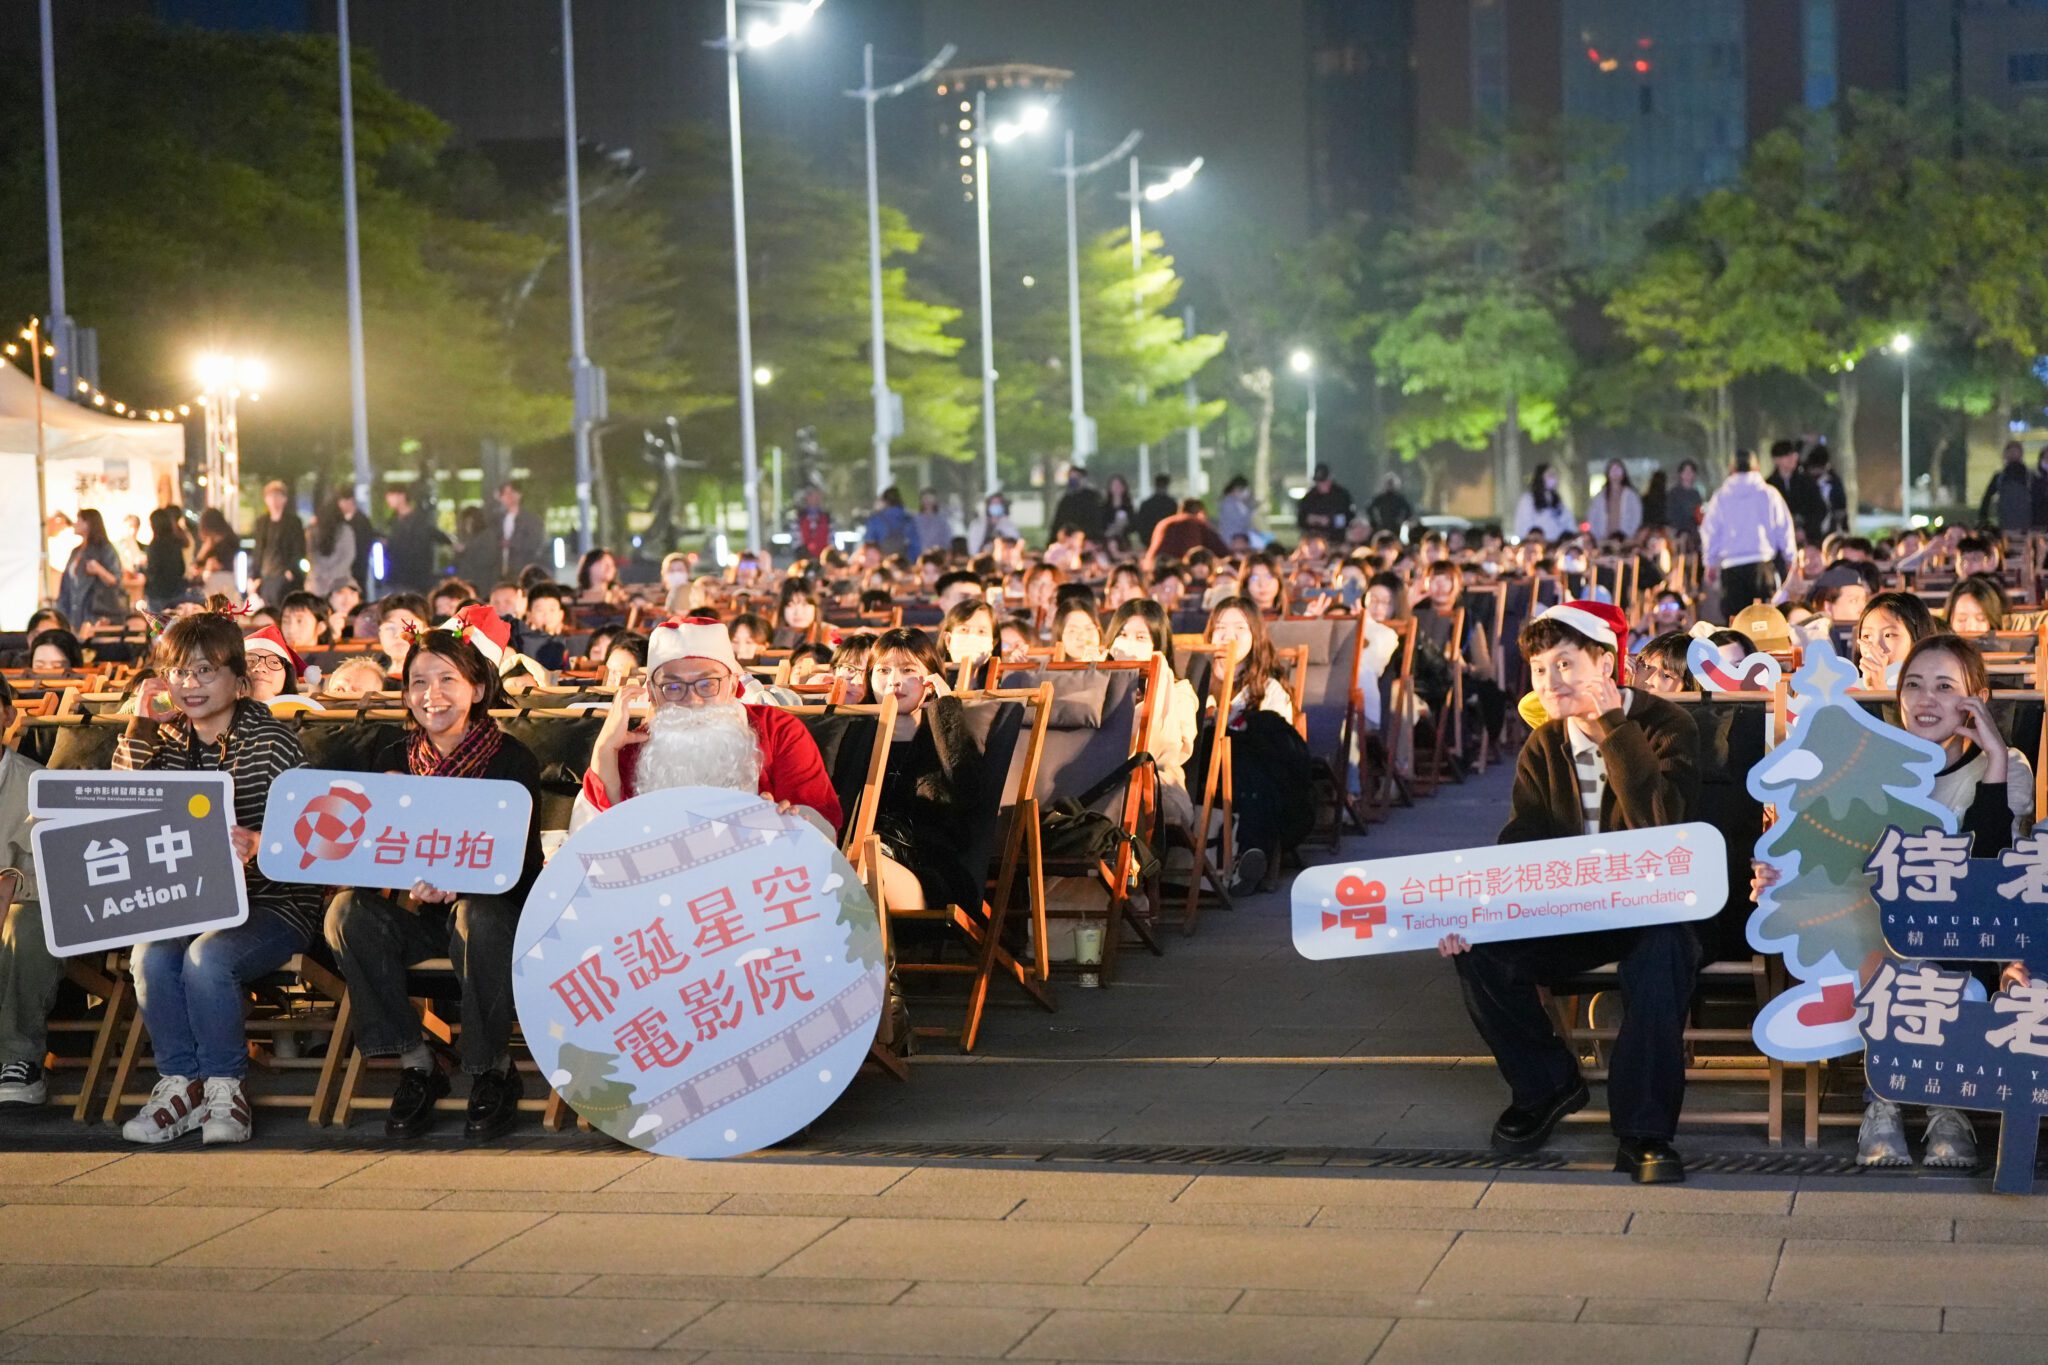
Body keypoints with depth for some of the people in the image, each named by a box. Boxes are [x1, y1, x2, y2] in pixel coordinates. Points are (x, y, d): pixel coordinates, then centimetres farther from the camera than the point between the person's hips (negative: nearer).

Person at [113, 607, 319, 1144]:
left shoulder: (272, 740, -3)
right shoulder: (164, 740, 11)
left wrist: (259, 844, -32)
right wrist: (139, 724, -6)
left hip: (273, 903, -4)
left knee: (206, 958, -32)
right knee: (150, 957, -27)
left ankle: (223, 1086, -13)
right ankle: (181, 1082, -11)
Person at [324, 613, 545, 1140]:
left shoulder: (511, 759, -4)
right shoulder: (393, 759, 8)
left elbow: (520, 863, -11)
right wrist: (412, 879, -24)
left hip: (490, 903, -4)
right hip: (415, 912, 4)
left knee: (479, 918, -38)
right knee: (348, 911, -26)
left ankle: (493, 1072, -17)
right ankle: (415, 1065, -17)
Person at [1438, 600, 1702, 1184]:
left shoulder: (1665, 727, -11)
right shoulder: (1544, 747, 5)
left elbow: (1662, 825, -28)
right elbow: (1518, 845, -2)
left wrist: (1613, 729, -28)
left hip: (1651, 910, -5)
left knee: (1664, 951, -39)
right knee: (1478, 948, -19)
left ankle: (1644, 1130, -28)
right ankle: (1546, 1086, 6)